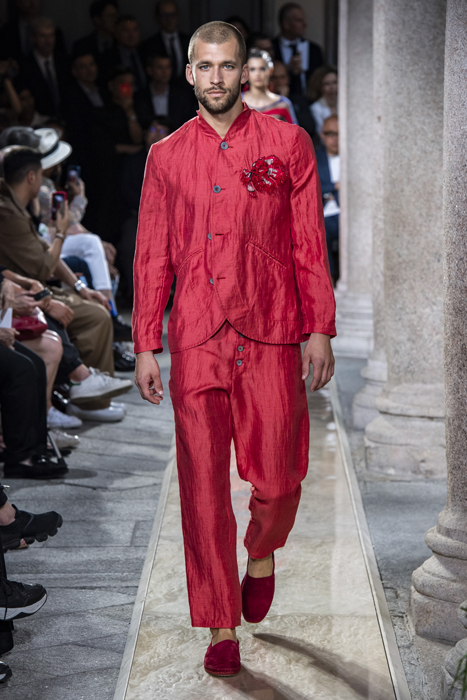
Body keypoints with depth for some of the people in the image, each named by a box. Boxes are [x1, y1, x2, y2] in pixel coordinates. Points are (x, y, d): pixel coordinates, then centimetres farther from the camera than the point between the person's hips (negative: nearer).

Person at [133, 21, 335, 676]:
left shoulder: (287, 143, 6)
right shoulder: (166, 157, 10)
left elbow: (310, 244, 5)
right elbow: (152, 258, 10)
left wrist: (319, 329, 0)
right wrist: (145, 346, 6)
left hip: (271, 335, -1)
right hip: (195, 340, 1)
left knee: (277, 478, -1)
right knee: (204, 484, 2)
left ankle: (261, 556, 35)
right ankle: (222, 628, 14)